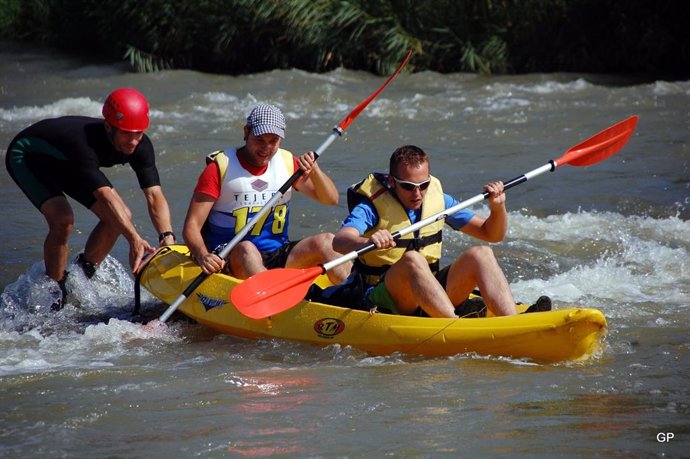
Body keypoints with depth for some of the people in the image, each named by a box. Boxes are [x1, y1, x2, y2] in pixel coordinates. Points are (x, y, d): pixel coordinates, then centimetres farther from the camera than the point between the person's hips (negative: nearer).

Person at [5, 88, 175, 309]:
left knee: (122, 218, -7)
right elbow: (105, 196, -51)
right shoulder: (83, 142, -44)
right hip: (26, 157, -7)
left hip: (65, 165, 7)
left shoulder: (140, 146, -24)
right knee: (63, 220, -29)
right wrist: (134, 239, -60)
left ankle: (83, 274, 12)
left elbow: (155, 196, -28)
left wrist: (167, 237, -44)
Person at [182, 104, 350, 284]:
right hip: (230, 260, -5)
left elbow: (331, 199, 8)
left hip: (277, 257, 5)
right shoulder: (220, 167, -2)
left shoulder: (287, 163, 12)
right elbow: (191, 226, -7)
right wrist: (203, 256, -28)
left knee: (326, 241, -17)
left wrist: (314, 169, -11)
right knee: (246, 249, -37)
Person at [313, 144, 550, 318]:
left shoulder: (437, 199, 9)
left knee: (480, 254, -16)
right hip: (380, 301, -5)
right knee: (411, 259, -33)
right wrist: (368, 241, -49)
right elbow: (339, 241, -28)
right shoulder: (372, 206, -7)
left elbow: (492, 234, 13)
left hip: (433, 296, 5)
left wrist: (498, 207, -7)